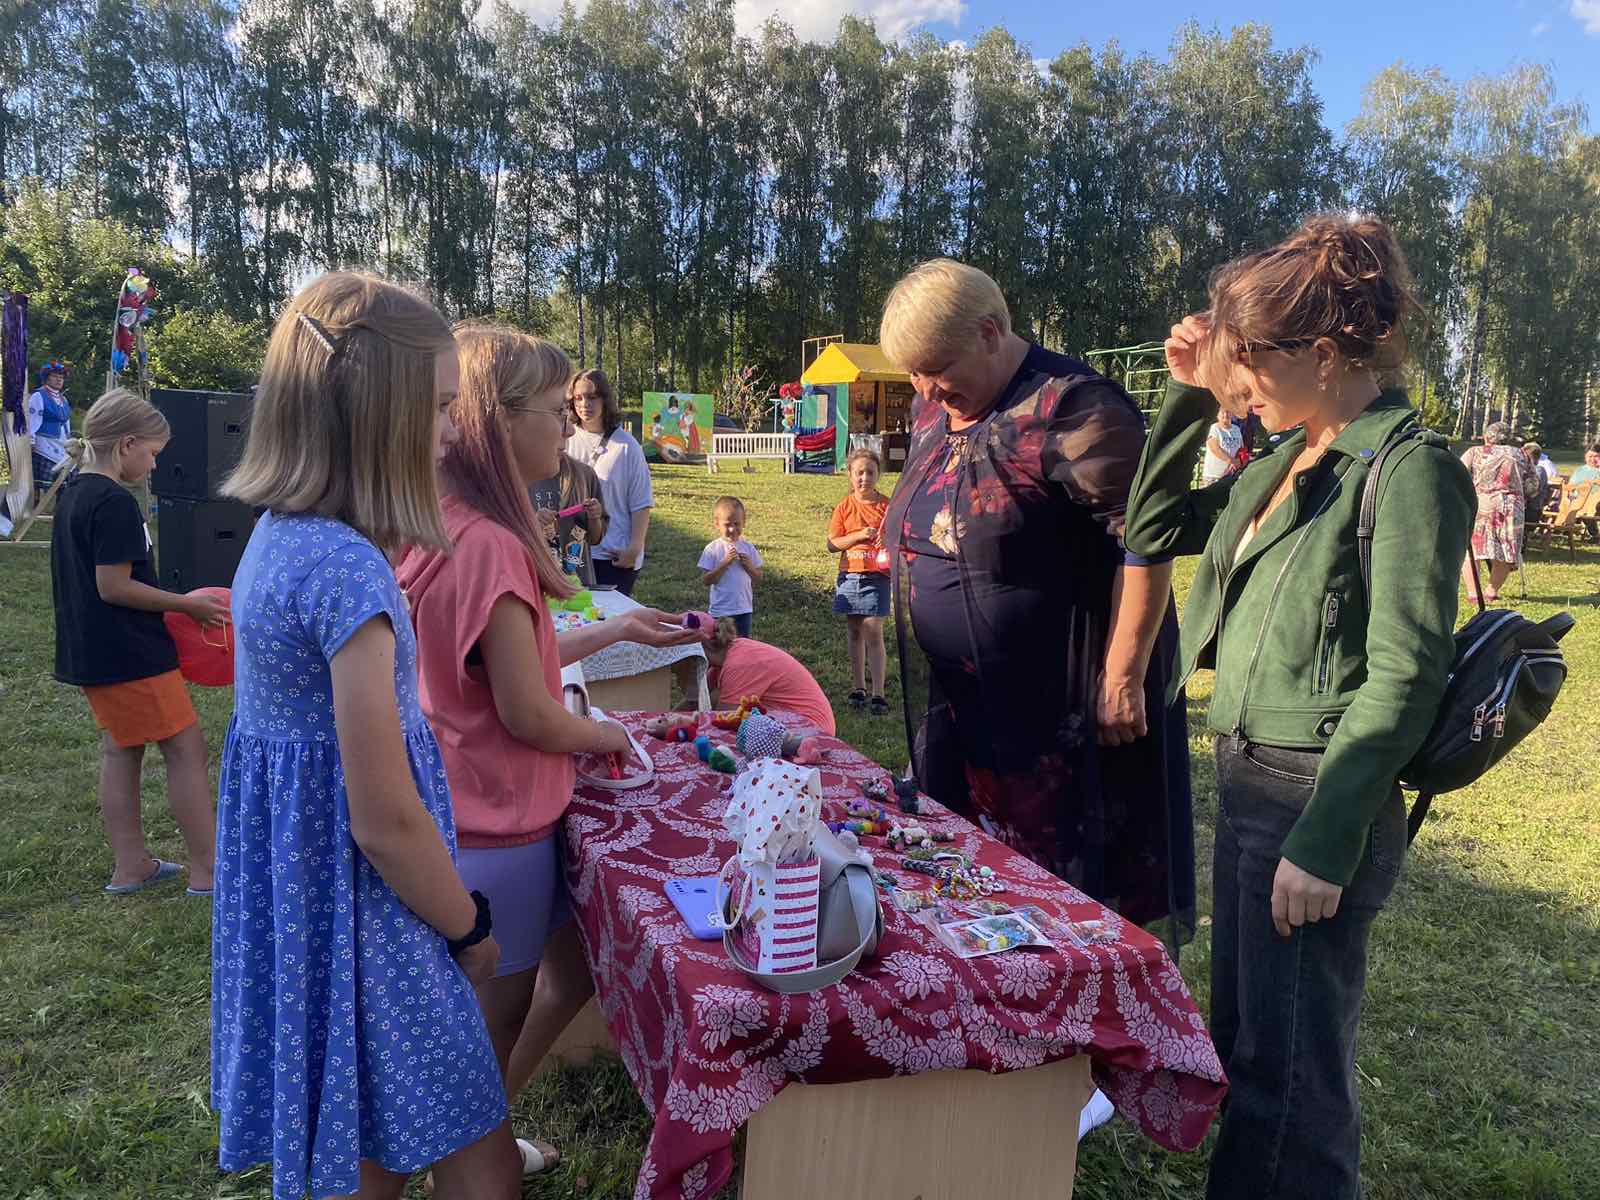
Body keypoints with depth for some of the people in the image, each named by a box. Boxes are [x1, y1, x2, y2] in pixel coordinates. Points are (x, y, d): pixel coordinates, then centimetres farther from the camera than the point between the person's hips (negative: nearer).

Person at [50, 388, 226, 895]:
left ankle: (130, 866, 23)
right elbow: (113, 586, -21)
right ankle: (207, 871, 1)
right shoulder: (114, 503, -19)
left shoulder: (73, 491, 11)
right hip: (130, 654, -10)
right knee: (186, 747, -3)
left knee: (120, 750, 15)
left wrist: (171, 605, 18)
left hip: (90, 652, 10)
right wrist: (186, 604, -12)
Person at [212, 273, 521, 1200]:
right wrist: (471, 928, -6)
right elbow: (386, 821, -22)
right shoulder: (348, 567, -27)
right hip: (359, 911, -9)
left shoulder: (279, 537, 2)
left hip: (294, 887, 9)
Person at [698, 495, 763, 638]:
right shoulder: (712, 550, -8)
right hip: (721, 610, -3)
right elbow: (706, 580, -13)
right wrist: (724, 563, -22)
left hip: (744, 609, 3)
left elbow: (758, 579, 5)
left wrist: (749, 566, -14)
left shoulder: (748, 548, 1)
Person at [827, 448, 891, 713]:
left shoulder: (887, 505, -1)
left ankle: (879, 693, -3)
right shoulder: (845, 507, 2)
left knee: (873, 632, -8)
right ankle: (858, 688, 22)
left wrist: (889, 541, -16)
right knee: (854, 633, 11)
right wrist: (859, 536, -15)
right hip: (849, 576, 3)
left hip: (876, 577, -2)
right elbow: (832, 544, -1)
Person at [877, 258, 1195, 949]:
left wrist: (1122, 676, -20)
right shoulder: (932, 412, 9)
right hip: (956, 705, 8)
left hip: (1057, 704, -8)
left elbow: (1144, 540, -21)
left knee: (1063, 869, 4)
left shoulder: (1070, 407, -18)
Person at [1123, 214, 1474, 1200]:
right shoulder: (1286, 463, 11)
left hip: (1318, 796, -8)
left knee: (1288, 1070, 2)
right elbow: (1153, 529, 17)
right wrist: (1188, 397, 8)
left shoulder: (1409, 467, -13)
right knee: (1243, 1040, 20)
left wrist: (1324, 844, -20)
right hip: (1249, 778, 9)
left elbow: (1405, 674, -18)